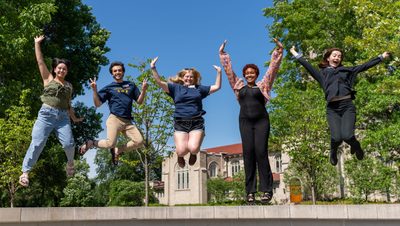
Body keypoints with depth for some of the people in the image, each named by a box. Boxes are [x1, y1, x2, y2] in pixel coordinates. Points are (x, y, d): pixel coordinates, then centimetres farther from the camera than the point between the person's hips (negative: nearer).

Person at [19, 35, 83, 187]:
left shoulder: (69, 86, 19)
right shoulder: (48, 79, 12)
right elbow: (40, 61, 7)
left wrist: (74, 118, 25)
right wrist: (37, 43, 7)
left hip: (63, 117, 2)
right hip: (46, 114, -2)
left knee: (68, 143, -12)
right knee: (37, 143, -12)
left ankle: (70, 162, 19)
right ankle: (25, 171, -8)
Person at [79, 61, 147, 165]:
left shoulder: (131, 85, 20)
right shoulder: (109, 87, 12)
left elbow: (139, 101, 17)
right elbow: (97, 104, 6)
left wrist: (143, 90, 0)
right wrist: (94, 90, -7)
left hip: (128, 121, 4)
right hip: (114, 119, -3)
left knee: (139, 141, -15)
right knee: (110, 143, -21)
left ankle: (117, 151, 7)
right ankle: (90, 143, 9)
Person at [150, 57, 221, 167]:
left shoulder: (199, 88, 19)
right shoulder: (176, 88, 14)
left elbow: (217, 87, 18)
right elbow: (159, 82, 4)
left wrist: (219, 72, 11)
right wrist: (153, 68, -5)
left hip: (197, 122, 1)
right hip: (180, 123, -1)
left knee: (193, 148, -21)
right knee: (181, 150, -17)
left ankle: (193, 153, 18)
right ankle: (180, 156, 23)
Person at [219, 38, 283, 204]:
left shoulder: (263, 85, 11)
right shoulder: (239, 86, 15)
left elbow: (273, 68, 8)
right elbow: (228, 70, 19)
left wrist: (278, 51, 4)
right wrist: (223, 54, 21)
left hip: (261, 121, -2)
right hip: (245, 122, 2)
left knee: (261, 152, -10)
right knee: (248, 153, -3)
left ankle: (266, 190, -8)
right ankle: (250, 191, -3)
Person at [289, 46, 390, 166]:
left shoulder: (346, 70, 21)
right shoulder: (322, 73, 17)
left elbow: (364, 66, 22)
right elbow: (308, 66, 10)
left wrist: (381, 57, 24)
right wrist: (296, 55, 4)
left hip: (347, 105, 1)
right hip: (332, 108, -1)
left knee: (347, 136, -18)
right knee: (336, 138, -16)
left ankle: (356, 147, 20)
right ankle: (333, 152, 21)